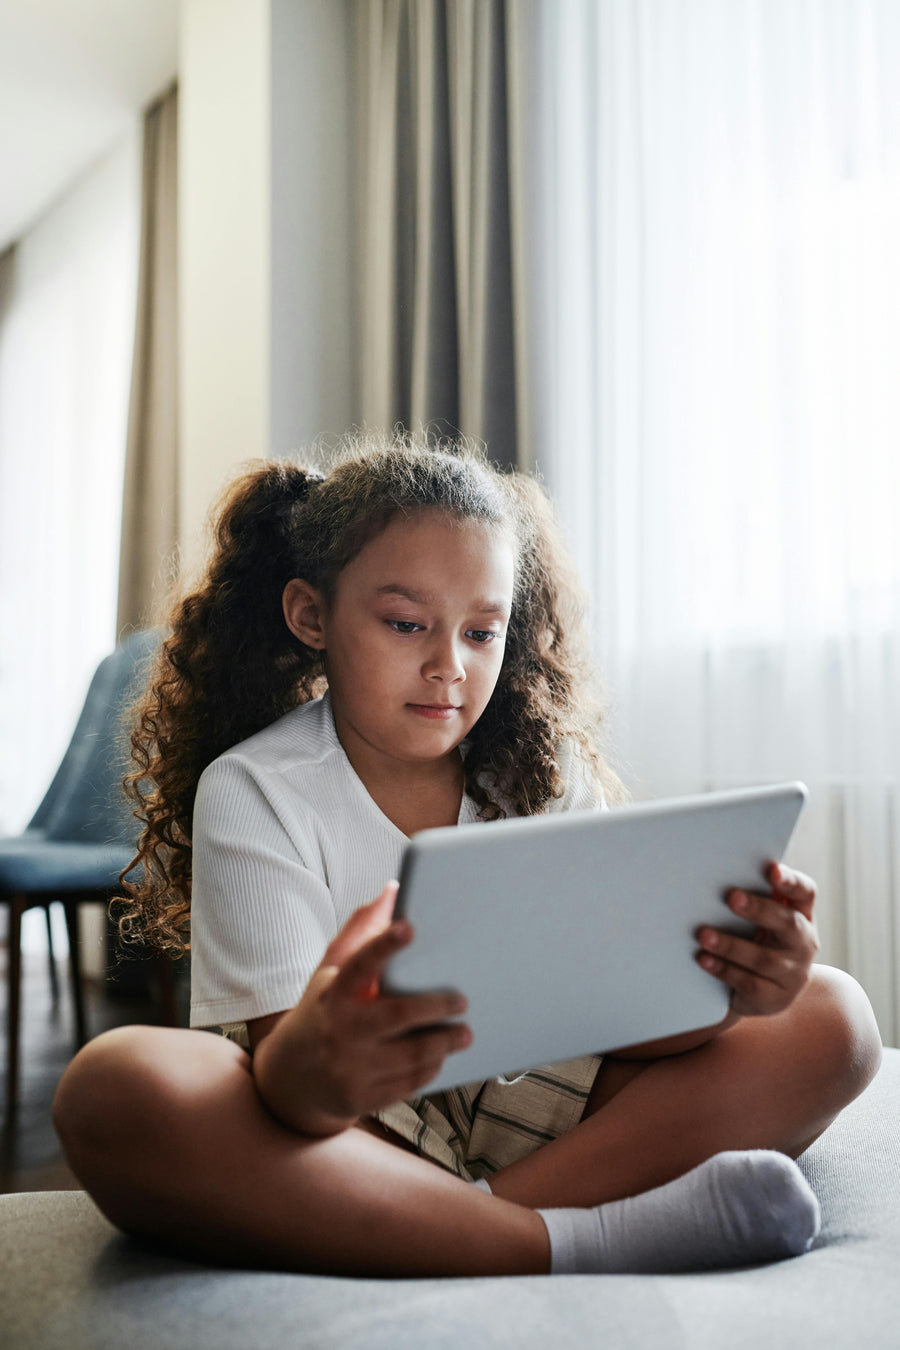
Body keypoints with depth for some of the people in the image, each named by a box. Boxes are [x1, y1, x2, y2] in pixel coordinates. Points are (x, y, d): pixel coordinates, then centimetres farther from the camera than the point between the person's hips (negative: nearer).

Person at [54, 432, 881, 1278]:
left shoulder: (544, 770, 1)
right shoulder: (253, 790, -9)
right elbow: (283, 1092, -19)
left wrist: (720, 989, -32)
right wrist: (315, 1062, -45)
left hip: (530, 1115, 3)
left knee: (831, 1016, -11)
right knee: (112, 1089, -32)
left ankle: (469, 1219, -25)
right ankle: (583, 1240, -29)